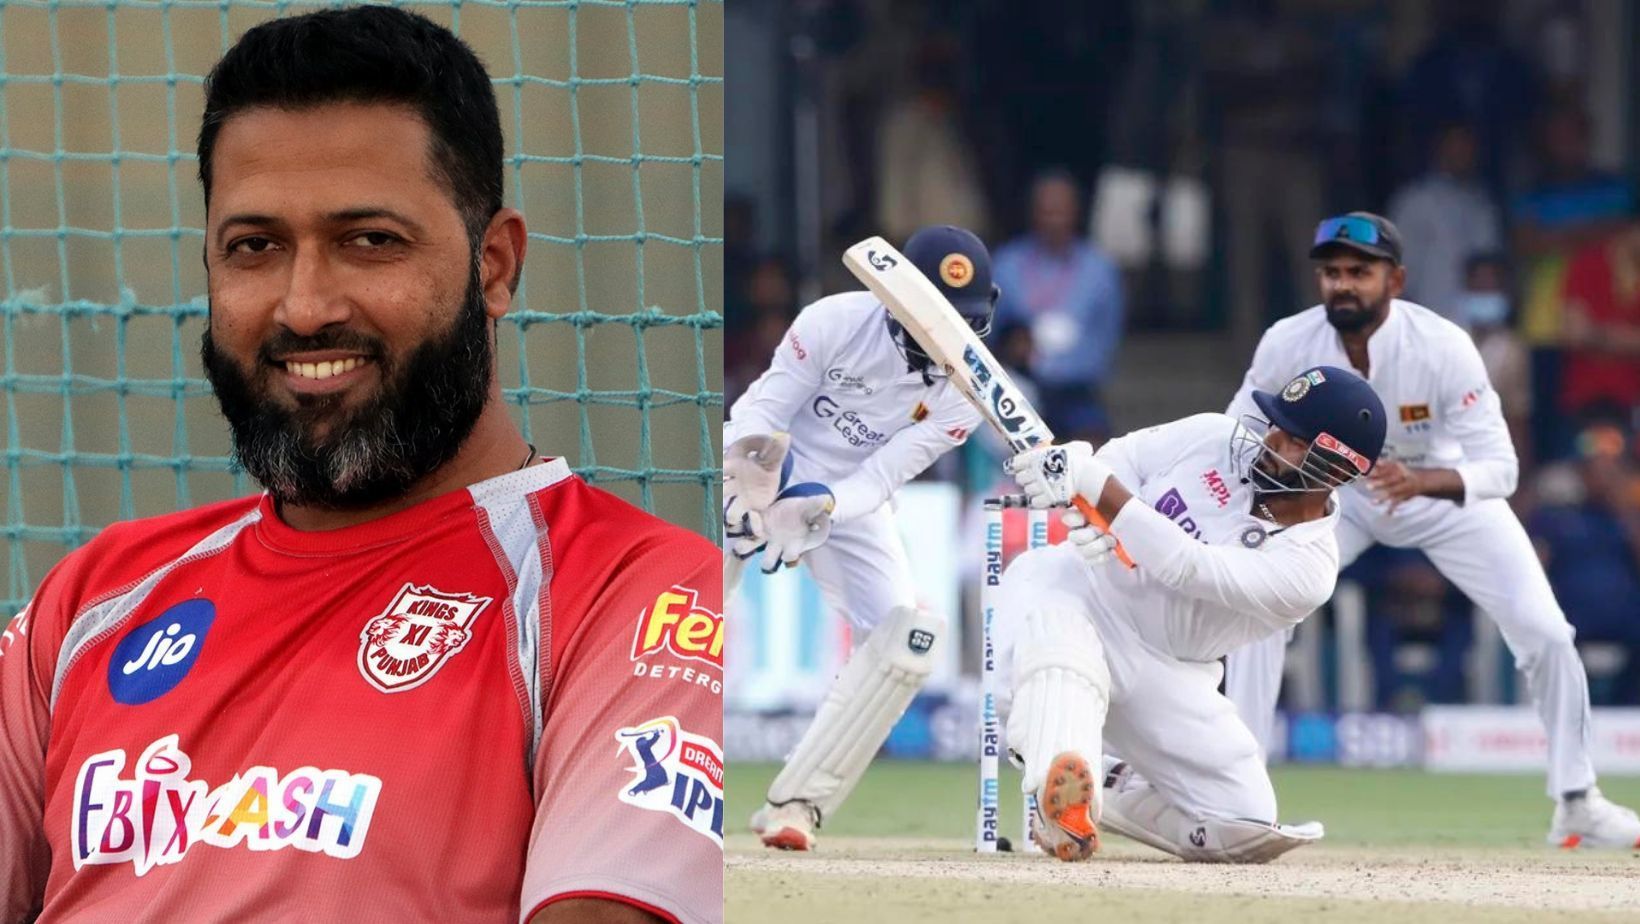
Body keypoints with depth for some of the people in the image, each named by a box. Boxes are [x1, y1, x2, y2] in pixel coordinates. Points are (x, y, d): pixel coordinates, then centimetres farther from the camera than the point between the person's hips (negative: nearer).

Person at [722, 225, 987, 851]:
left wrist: (821, 511, -37)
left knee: (904, 637, -15)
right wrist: (758, 499, -38)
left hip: (852, 503, 3)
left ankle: (796, 802, -12)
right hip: (760, 472, -3)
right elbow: (761, 412, -19)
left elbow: (885, 473, -18)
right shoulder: (837, 322, -22)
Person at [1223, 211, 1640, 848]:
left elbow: (1499, 468, -34)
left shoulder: (1444, 348, -33)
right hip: (1338, 493, 2)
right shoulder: (1287, 346, -27)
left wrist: (1421, 481, -52)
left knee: (1544, 631, -11)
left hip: (1445, 489, -2)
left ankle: (1577, 801, 7)